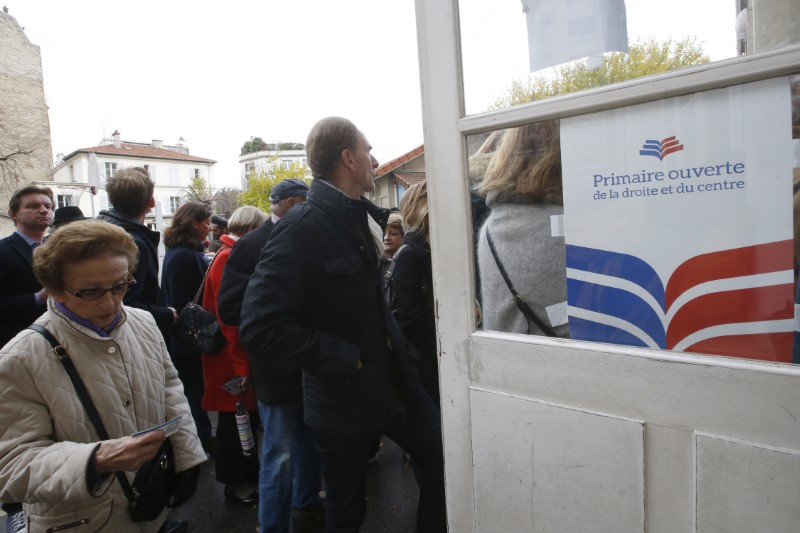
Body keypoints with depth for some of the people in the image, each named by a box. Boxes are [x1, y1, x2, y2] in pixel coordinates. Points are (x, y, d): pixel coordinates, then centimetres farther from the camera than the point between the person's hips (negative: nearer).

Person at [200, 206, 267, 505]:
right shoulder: (229, 258, -19)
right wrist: (241, 364, -22)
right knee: (235, 418, 7)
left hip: (241, 354, 9)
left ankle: (249, 473, 35)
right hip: (233, 358, -9)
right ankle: (235, 482, 25)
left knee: (245, 414, 19)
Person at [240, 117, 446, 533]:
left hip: (396, 381, 6)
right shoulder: (302, 228, -20)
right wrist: (346, 359, -22)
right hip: (344, 395, -6)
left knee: (443, 468, 15)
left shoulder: (362, 215, 2)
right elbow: (261, 327, -26)